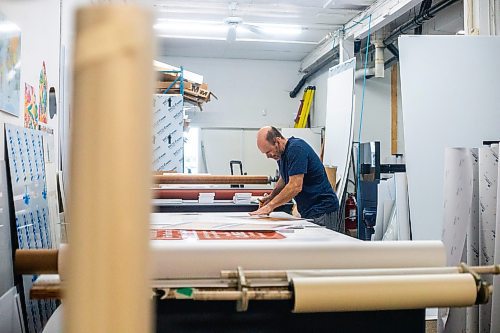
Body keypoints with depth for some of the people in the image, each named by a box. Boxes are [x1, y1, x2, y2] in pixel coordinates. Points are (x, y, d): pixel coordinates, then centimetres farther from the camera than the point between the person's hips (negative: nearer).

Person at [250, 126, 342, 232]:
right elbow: (284, 179, 24)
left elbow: (295, 186, -25)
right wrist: (271, 197, 7)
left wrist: (270, 206, -19)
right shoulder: (282, 154, 9)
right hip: (307, 212, 9)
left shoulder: (296, 149, -20)